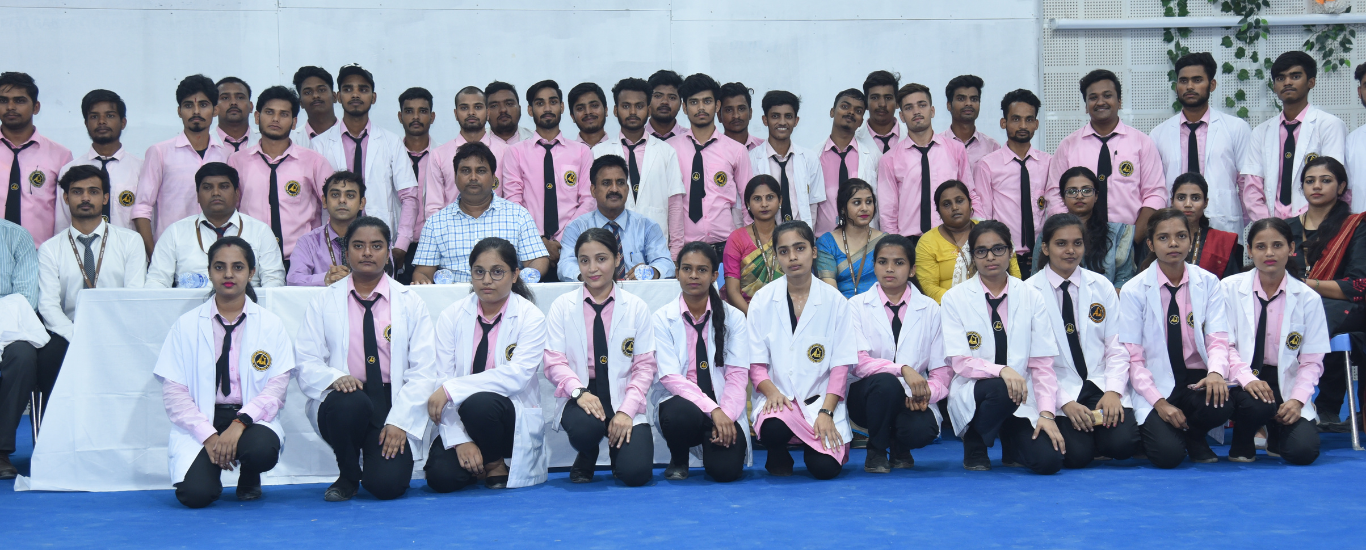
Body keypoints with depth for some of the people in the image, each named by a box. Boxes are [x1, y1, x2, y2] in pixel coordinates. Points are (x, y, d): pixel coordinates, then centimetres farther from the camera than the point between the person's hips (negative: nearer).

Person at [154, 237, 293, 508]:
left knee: (262, 450, -35)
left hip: (251, 420, 1)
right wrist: (209, 436, -15)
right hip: (200, 422, 0)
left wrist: (240, 423, -22)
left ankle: (249, 480, 4)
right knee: (195, 494, -26)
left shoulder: (271, 325, 5)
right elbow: (173, 392, -1)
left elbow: (276, 388, -4)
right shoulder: (186, 325, 5)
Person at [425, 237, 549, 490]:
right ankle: (475, 460, 12)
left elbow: (517, 375, -20)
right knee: (441, 476, -23)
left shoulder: (530, 317, -6)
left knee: (479, 403, -34)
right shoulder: (452, 316, 2)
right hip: (461, 422, 3)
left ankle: (496, 463, -5)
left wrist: (451, 389, -27)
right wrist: (460, 440, -19)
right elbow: (442, 379, -6)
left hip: (516, 419, -2)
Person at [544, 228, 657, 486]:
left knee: (636, 473, -22)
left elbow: (645, 366, 2)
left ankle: (617, 444, 18)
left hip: (622, 399, 0)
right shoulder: (562, 306, 4)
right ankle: (586, 457, 3)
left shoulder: (636, 307, 6)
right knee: (584, 425, -37)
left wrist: (626, 410, -12)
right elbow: (554, 361, -2)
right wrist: (579, 392, -22)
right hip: (580, 398, 0)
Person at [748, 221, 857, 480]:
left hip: (821, 399, 1)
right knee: (774, 429, -35)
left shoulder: (834, 301, 2)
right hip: (777, 398, 0)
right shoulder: (763, 300, 3)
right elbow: (755, 361, 1)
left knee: (825, 468, -19)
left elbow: (840, 364, 0)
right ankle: (778, 457, 3)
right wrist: (771, 391, -19)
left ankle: (825, 438, 19)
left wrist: (826, 412, -12)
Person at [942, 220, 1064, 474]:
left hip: (1021, 401, 2)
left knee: (1049, 460, -21)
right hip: (972, 394, -2)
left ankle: (1011, 443, 16)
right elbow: (960, 363, -10)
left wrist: (1046, 413, -13)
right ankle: (974, 443, -4)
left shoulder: (1032, 298, 4)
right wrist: (1001, 370, -28)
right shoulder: (955, 298, -1)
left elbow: (1042, 364, 1)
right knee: (1001, 389, -37)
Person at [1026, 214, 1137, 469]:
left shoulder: (1102, 287, 9)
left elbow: (1117, 347, 7)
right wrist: (1065, 402, -16)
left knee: (1122, 444, -23)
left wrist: (1113, 391, -11)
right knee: (1077, 454, -23)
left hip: (1101, 385, 2)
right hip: (1058, 389, -2)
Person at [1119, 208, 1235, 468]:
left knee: (1221, 404, -33)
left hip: (1197, 379, 2)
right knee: (1168, 454, -26)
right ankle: (1151, 428, 12)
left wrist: (1215, 372, -27)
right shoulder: (1134, 290, -4)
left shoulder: (1208, 283, 4)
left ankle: (1195, 438, 3)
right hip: (1156, 383, -2)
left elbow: (1217, 338, -4)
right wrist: (1159, 402, -18)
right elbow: (1132, 356, -6)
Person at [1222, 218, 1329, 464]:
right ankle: (1242, 442, 0)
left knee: (1304, 451, -19)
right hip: (1240, 382, -2)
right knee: (1258, 404, -36)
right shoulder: (1230, 289, -3)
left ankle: (1276, 432, 19)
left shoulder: (1308, 299, 1)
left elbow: (1312, 360, 1)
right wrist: (1247, 378, -25)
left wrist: (1297, 400, -15)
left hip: (1284, 383, 2)